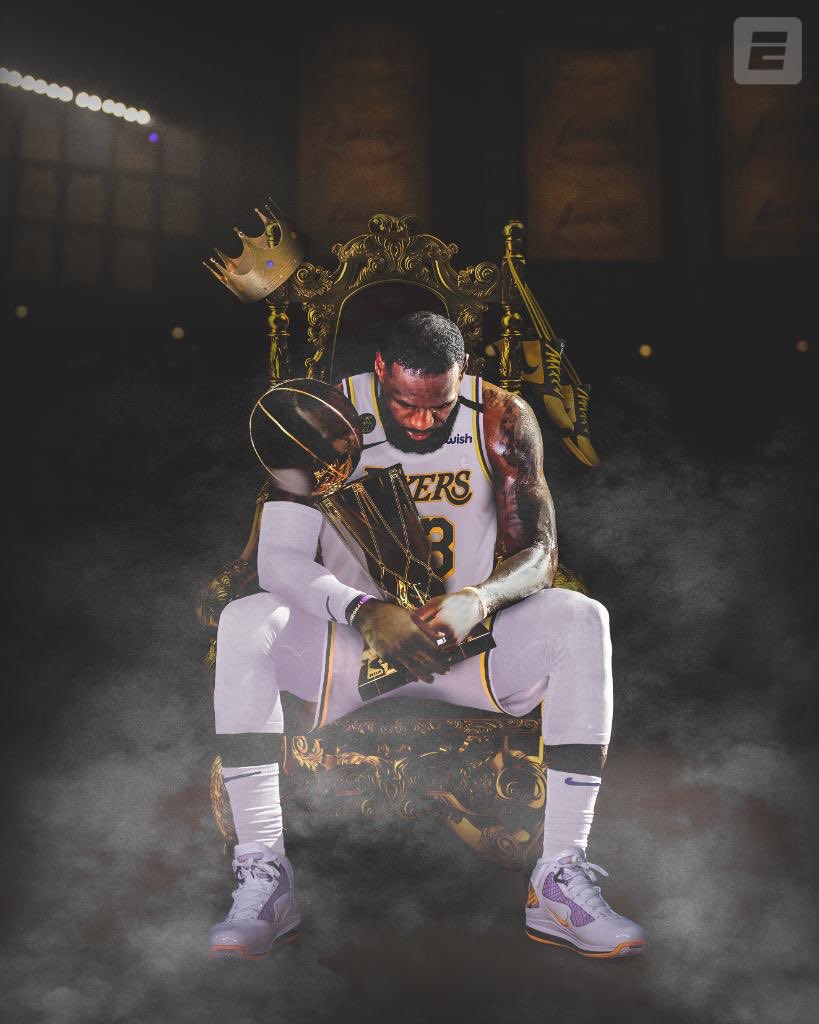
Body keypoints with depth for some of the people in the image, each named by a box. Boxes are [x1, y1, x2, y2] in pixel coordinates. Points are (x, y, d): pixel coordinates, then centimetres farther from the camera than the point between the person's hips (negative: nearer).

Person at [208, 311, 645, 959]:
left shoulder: (501, 420, -8)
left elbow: (539, 550, -9)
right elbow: (279, 559, -17)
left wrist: (478, 601, -32)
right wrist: (363, 611, -36)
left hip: (469, 639, 1)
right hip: (353, 639, 0)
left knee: (582, 621, -26)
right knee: (243, 623, -29)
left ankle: (561, 876, -23)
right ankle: (263, 875, -23)